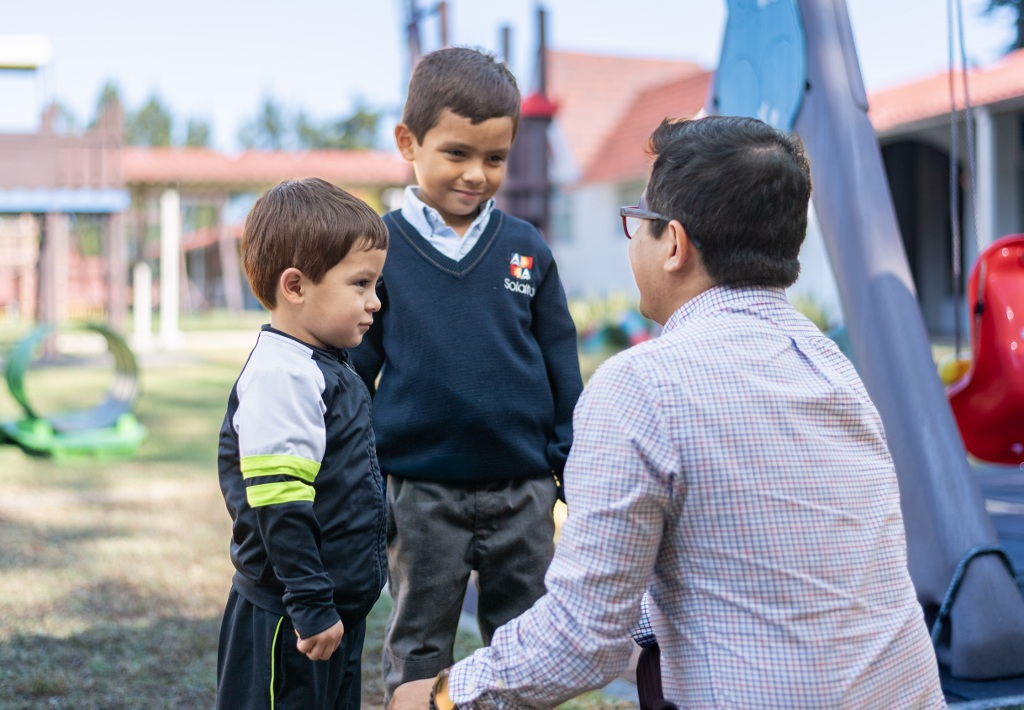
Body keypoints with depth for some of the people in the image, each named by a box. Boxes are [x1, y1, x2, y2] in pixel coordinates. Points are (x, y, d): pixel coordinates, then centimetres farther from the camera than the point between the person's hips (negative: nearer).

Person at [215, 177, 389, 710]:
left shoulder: (327, 368, 11)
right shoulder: (280, 375, -20)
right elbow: (277, 506, -25)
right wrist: (311, 606, -22)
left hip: (337, 609, 10)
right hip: (287, 623, -10)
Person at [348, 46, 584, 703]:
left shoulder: (528, 250, 1)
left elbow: (562, 370, 7)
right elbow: (352, 372, 0)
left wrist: (575, 469, 6)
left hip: (523, 493, 2)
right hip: (422, 494, -2)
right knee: (419, 653, 14)